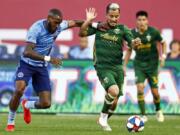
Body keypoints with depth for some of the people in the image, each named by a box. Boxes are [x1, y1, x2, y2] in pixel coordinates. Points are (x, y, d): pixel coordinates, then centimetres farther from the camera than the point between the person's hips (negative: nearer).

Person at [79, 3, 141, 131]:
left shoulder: (122, 29, 3)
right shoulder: (98, 27, 2)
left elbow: (132, 43, -7)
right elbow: (82, 33, -3)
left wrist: (135, 43, -29)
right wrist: (88, 20, -15)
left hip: (117, 67, 3)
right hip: (103, 68, -3)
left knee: (114, 100, 6)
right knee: (113, 91, -28)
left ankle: (104, 120, 32)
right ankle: (103, 116, -5)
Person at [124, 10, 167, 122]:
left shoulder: (153, 31, -11)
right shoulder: (133, 33, -7)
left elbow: (163, 43, 5)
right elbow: (129, 50, 7)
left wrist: (163, 56, -10)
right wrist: (124, 66, 5)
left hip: (152, 64, -1)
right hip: (139, 65, 1)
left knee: (154, 91, 0)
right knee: (140, 88, -17)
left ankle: (158, 110, 31)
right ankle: (143, 115, -8)